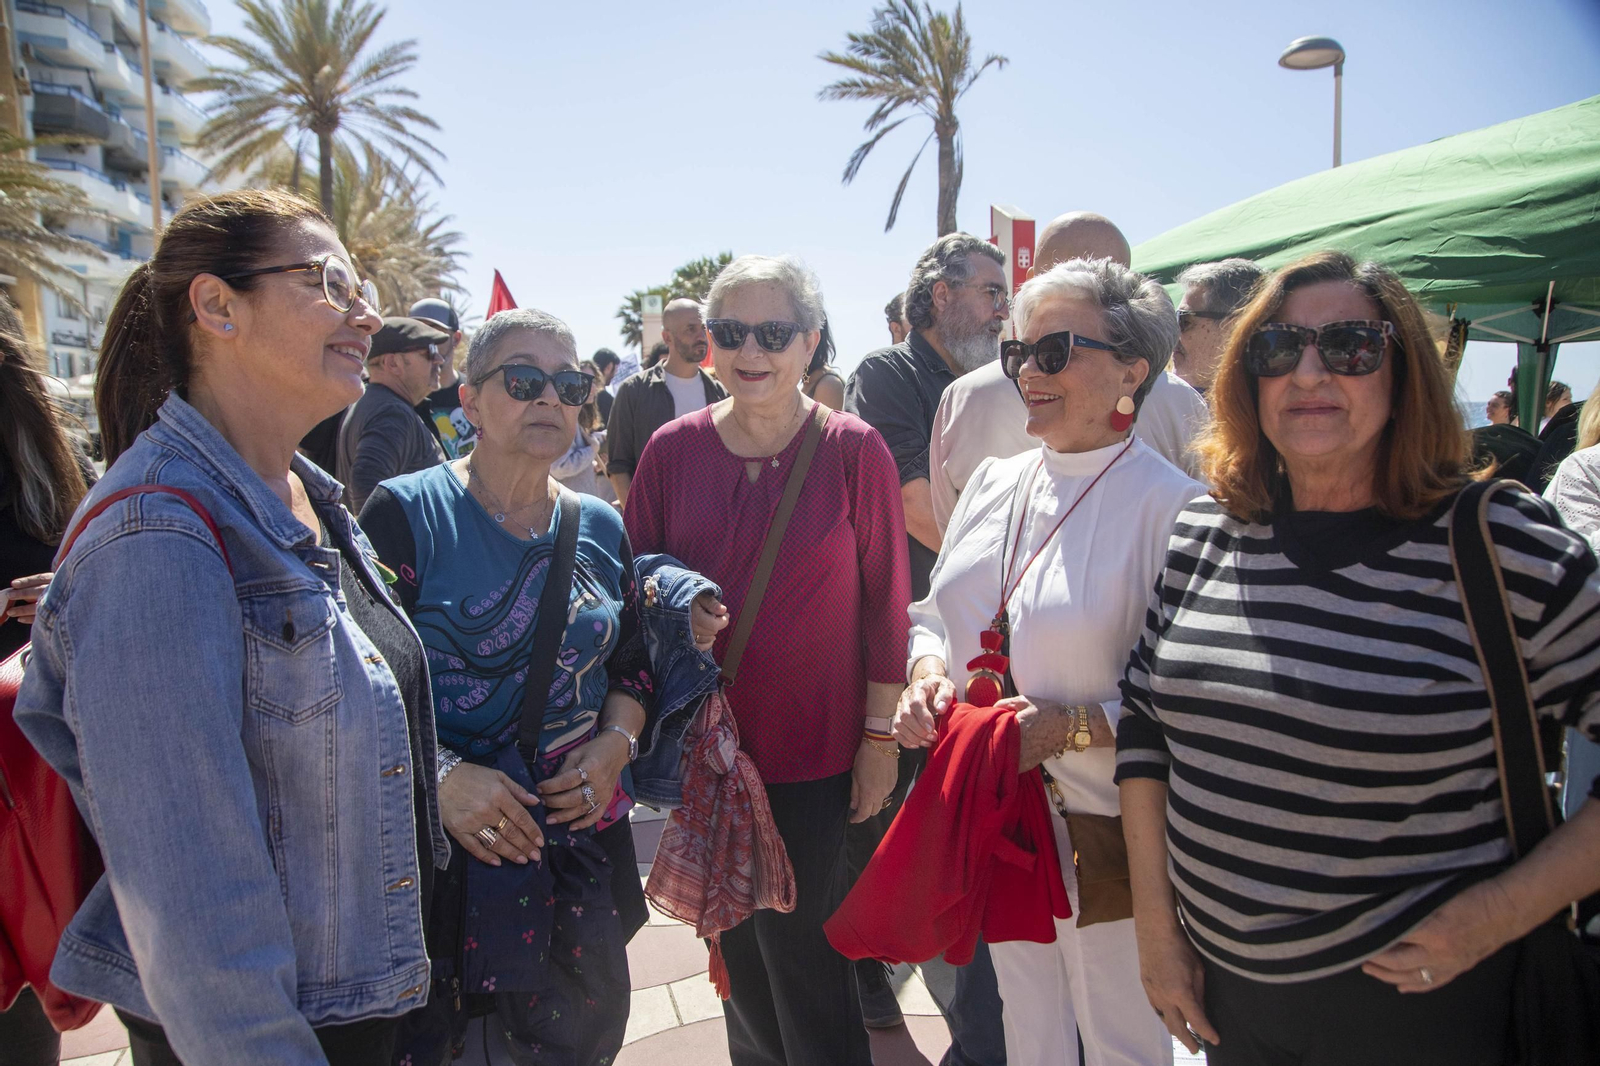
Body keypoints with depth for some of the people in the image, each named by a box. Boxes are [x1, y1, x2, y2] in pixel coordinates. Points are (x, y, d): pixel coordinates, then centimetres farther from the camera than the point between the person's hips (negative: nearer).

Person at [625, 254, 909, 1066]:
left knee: (802, 952, 8)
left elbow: (884, 602, -6)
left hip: (815, 750, -3)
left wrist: (881, 736, -4)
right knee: (737, 946, 20)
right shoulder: (672, 449, -3)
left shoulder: (854, 451, -10)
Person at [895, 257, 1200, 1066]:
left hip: (1103, 829, -5)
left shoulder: (1173, 507, -16)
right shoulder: (994, 482, 4)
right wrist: (928, 669, -7)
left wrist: (1075, 725, -25)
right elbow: (936, 611, 13)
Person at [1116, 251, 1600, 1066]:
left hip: (1410, 999, -3)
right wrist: (1156, 929, 2)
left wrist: (1504, 911, -14)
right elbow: (1143, 728, 2)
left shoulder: (1503, 548, -14)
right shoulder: (1202, 536, -3)